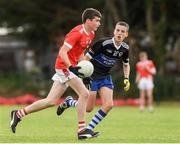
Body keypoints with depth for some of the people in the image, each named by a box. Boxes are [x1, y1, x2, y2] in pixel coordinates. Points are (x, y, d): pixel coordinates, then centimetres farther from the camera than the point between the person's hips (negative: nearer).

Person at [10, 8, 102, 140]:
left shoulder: (90, 34, 9)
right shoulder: (77, 33, -19)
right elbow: (62, 52, -23)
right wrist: (71, 68, -32)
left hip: (70, 66, 9)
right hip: (64, 66, -9)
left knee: (51, 101, 7)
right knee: (84, 94, -16)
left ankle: (18, 114, 16)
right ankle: (82, 130, -12)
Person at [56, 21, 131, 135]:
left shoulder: (125, 48, -3)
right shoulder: (103, 43, -22)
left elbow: (126, 65, 16)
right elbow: (87, 57, -15)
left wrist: (126, 79, 3)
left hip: (105, 77, 6)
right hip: (92, 76, -6)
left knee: (109, 105, -13)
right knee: (88, 108, -5)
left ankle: (89, 128, 4)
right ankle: (69, 102, 26)